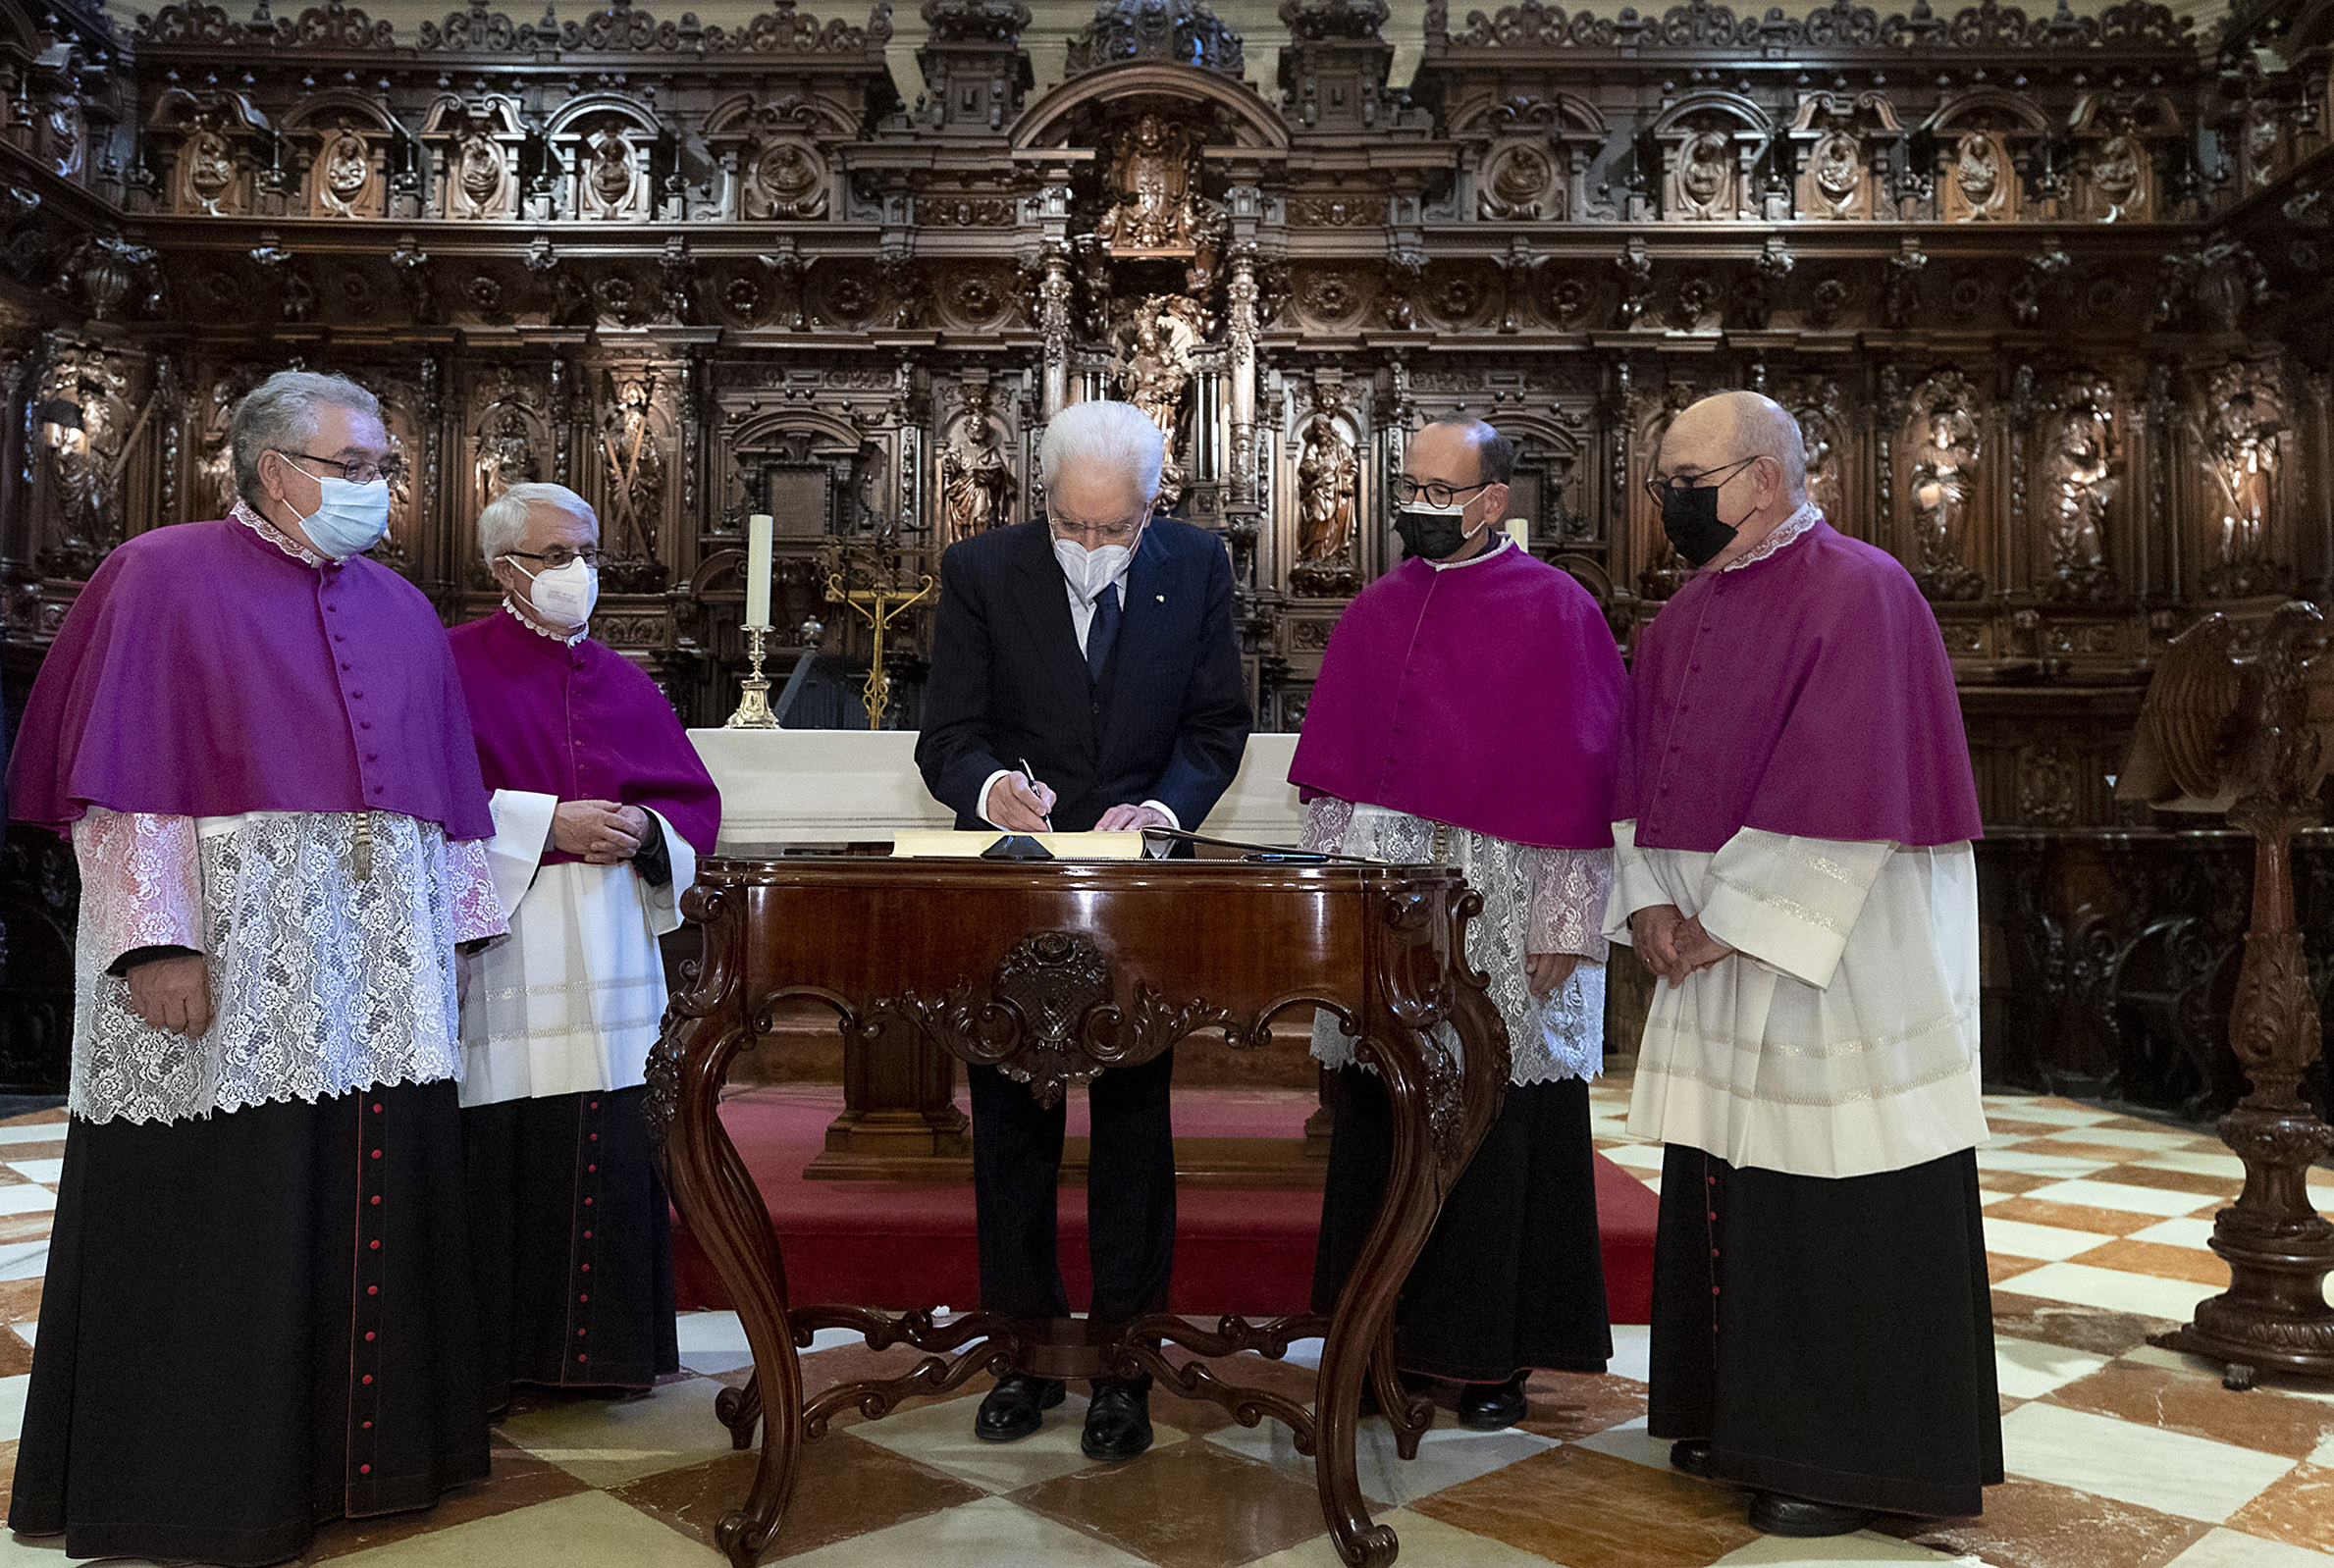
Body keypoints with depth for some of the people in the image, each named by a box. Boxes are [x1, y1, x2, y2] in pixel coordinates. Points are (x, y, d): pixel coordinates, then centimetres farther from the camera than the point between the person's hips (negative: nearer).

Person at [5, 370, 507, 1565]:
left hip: (380, 969, 5)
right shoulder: (164, 578, 0)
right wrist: (156, 940, -17)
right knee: (221, 1228, 2)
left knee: (377, 1202, 8)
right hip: (228, 971, -5)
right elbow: (119, 778, -8)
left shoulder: (399, 609, 16)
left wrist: (460, 929, 12)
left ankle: (365, 1449, 23)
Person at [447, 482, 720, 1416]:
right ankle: (494, 1350, 8)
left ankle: (597, 1343, 15)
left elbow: (695, 800, 16)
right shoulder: (455, 664, 2)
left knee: (607, 1147, 3)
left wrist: (646, 829, -4)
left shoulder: (623, 683, 17)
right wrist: (549, 823, -14)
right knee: (504, 1152, -5)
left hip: (608, 949, 4)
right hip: (504, 945, -4)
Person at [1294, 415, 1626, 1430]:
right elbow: (1331, 773, 14)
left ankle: (1496, 1354, 18)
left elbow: (1577, 785, -8)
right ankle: (1396, 1333, 23)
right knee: (1379, 1123, 9)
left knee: (1492, 1128, 3)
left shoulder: (1556, 613, -5)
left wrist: (1562, 929, -12)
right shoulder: (1373, 614, 11)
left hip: (1495, 922, -5)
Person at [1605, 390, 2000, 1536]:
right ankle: (1743, 1417, 28)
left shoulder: (1858, 593, -13)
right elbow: (1643, 777, 11)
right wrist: (1649, 902, -4)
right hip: (1712, 963, 7)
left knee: (1839, 1213, 1)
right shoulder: (1681, 618, 11)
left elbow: (1846, 794, -20)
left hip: (1839, 962, -7)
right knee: (1725, 1192, 13)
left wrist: (1734, 922, -17)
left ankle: (1856, 1459, 16)